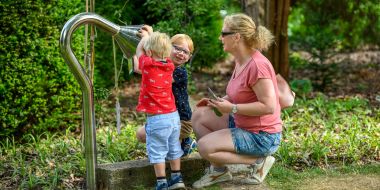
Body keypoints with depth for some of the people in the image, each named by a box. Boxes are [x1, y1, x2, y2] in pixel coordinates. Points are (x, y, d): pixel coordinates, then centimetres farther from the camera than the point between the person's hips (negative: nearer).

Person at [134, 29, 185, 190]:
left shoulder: (147, 64, -12)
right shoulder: (169, 66, 2)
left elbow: (139, 51, 9)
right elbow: (160, 51, 24)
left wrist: (145, 37, 24)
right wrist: (151, 37, 28)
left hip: (157, 119, -6)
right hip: (173, 116, 6)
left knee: (157, 152, 1)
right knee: (173, 149, 17)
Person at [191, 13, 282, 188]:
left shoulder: (257, 65, -25)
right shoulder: (240, 61, 6)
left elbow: (269, 106, -27)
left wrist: (232, 108, -24)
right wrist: (220, 101, 3)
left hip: (261, 136, -10)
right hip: (241, 124, 10)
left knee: (204, 147, -18)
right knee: (199, 116, 5)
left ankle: (258, 161, -4)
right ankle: (219, 170, 10)